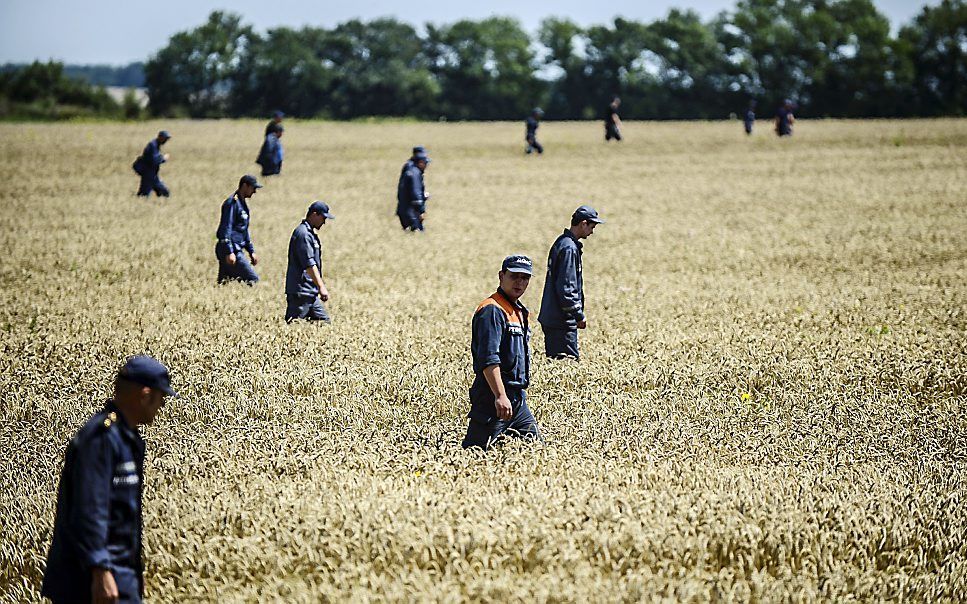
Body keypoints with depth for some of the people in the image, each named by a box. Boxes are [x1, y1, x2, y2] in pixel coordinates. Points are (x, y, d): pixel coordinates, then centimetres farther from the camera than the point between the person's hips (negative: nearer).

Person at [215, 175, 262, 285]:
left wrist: (251, 251, 26)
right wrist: (229, 252, -25)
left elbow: (244, 230, 28)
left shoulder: (242, 203, 20)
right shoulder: (232, 203, -11)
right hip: (231, 250, -10)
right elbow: (226, 228, -19)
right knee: (253, 279, -14)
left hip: (236, 249, 10)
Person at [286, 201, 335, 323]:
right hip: (300, 292, -11)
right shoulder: (303, 234, -14)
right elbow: (309, 264, -22)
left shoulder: (310, 233, 19)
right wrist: (321, 287, -25)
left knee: (325, 322, 6)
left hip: (311, 293, 11)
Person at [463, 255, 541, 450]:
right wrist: (500, 396, -30)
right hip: (493, 398, -10)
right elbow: (488, 359, -23)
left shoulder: (518, 311, 20)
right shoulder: (492, 310, -12)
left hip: (517, 400, 10)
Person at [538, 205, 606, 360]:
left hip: (550, 317, 10)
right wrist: (579, 316, -14)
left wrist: (578, 313, 23)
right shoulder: (569, 248, -17)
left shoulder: (561, 242, 15)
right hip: (562, 321, -10)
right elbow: (565, 288, -21)